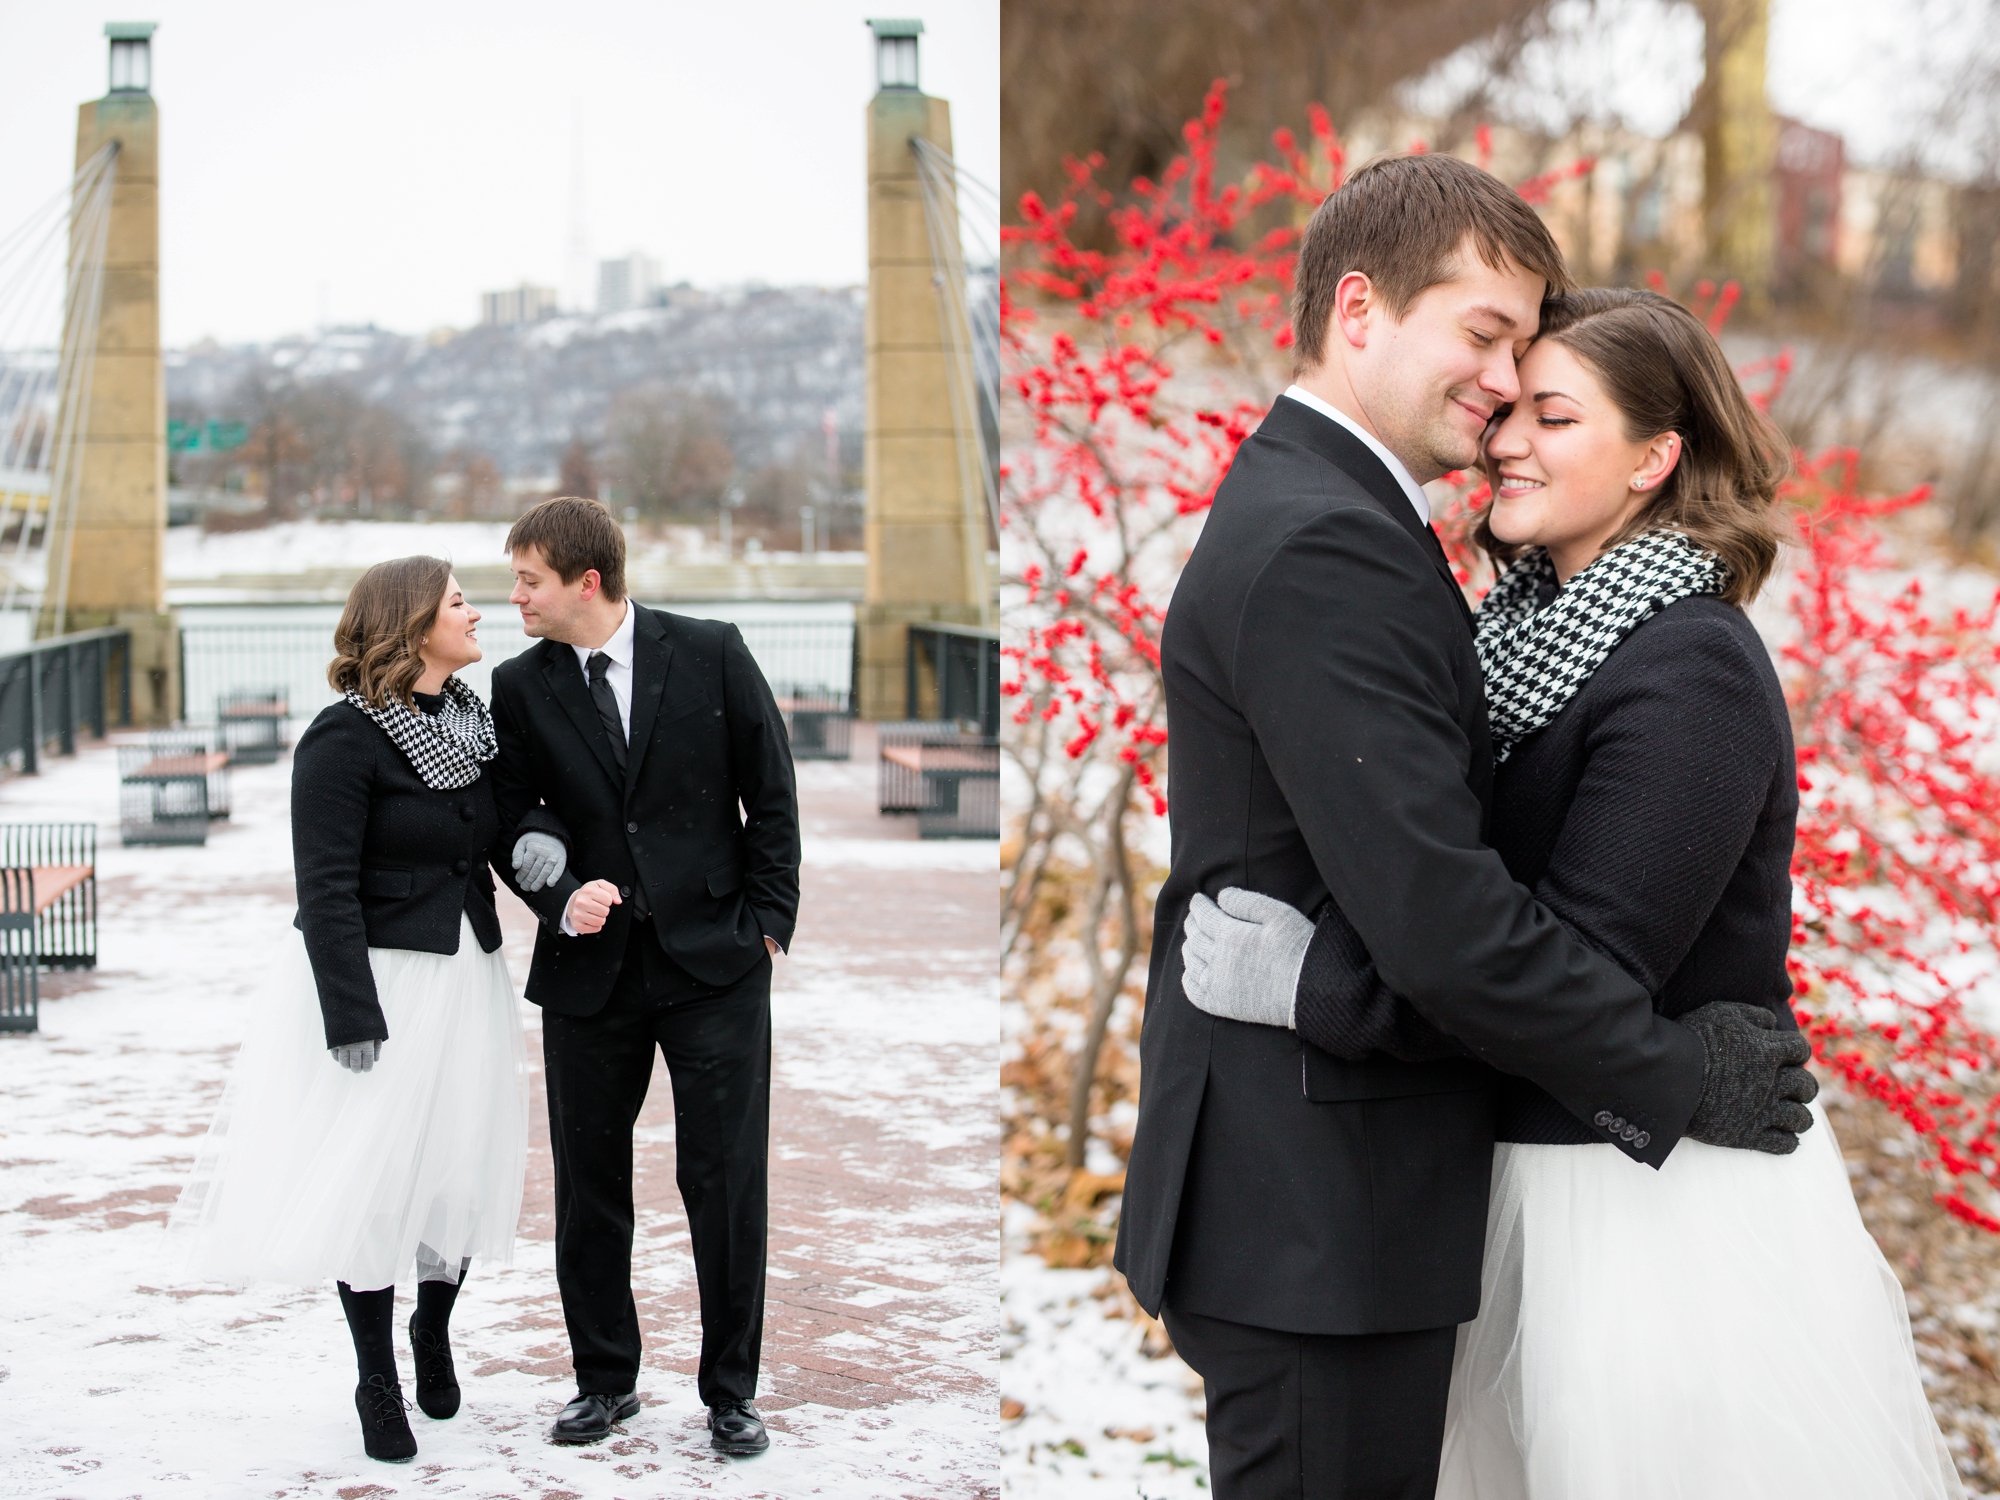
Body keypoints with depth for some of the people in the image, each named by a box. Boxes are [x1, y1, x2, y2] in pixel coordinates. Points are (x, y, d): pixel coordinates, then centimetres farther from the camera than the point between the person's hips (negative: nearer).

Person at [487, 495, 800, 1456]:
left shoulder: (710, 654, -3)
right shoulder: (520, 689, 3)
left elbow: (770, 794, 2)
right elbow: (512, 824, 7)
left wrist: (766, 922, -2)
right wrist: (561, 901, -11)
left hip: (714, 959, -2)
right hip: (589, 971, 2)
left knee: (725, 1182, 1)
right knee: (589, 1185, 9)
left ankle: (730, 1390, 15)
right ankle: (605, 1379, 25)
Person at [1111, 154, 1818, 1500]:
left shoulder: (1304, 510, 14)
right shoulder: (1322, 552, -20)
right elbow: (1441, 920, -25)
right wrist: (1679, 1082, -14)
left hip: (1305, 1196, 11)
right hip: (1318, 1224, -11)